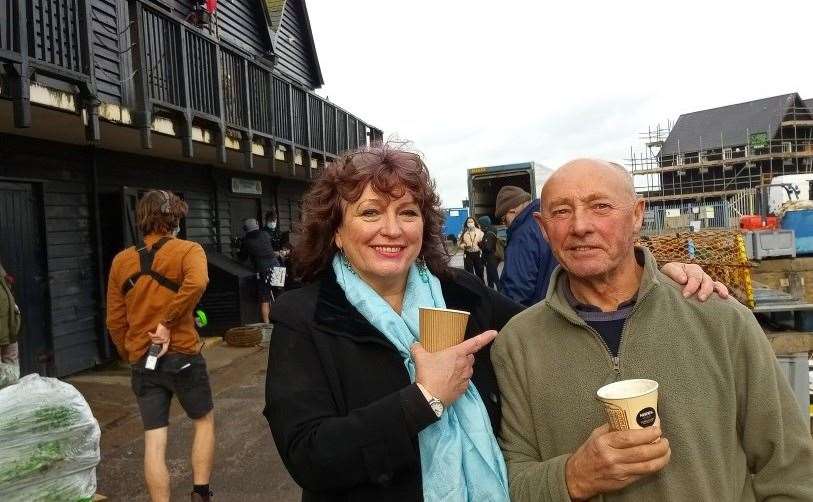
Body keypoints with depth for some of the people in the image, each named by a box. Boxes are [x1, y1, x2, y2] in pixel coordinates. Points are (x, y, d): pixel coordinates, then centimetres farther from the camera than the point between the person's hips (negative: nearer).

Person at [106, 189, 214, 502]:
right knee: (204, 421, 18)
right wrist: (168, 322, -20)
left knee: (154, 441, 8)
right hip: (182, 356, -3)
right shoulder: (187, 250, -6)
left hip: (142, 362, 4)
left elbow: (114, 320, 11)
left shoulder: (121, 260, 7)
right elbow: (196, 283, -30)